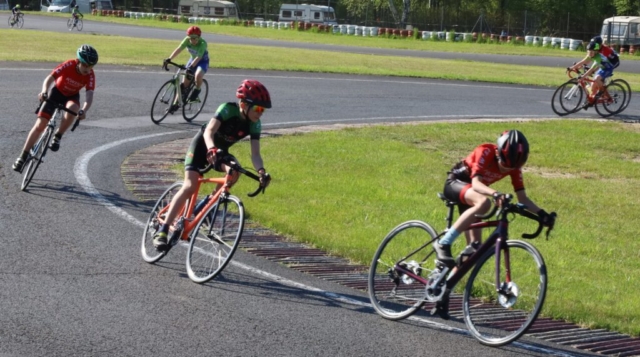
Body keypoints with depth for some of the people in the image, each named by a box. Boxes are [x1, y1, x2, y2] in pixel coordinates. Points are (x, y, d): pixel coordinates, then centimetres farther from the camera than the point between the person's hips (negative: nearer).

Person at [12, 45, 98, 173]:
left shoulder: (90, 75, -25)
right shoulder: (69, 65, -30)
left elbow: (89, 95, -35)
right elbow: (50, 78, -36)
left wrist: (84, 110, -54)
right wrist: (44, 92, -55)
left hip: (72, 96, 1)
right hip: (57, 91, -1)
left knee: (72, 109, -37)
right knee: (40, 125, -8)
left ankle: (57, 137, -16)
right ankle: (23, 156, 1)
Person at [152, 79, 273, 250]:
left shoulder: (255, 124, -16)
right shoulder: (228, 109, -29)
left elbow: (255, 153, -21)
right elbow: (208, 132, -41)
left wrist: (261, 171, -41)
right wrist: (212, 150, -61)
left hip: (221, 150, 5)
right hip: (202, 145, -5)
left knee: (234, 171, -27)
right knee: (190, 186, -20)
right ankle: (162, 231, -20)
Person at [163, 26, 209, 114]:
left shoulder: (202, 43, -31)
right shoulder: (187, 40, -19)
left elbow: (199, 57, -42)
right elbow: (179, 49, -29)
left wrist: (191, 67, -57)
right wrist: (169, 59, -42)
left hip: (203, 61, -5)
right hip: (193, 59, 5)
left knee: (198, 75, -36)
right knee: (185, 82, -1)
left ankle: (196, 91, -6)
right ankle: (176, 104, 6)